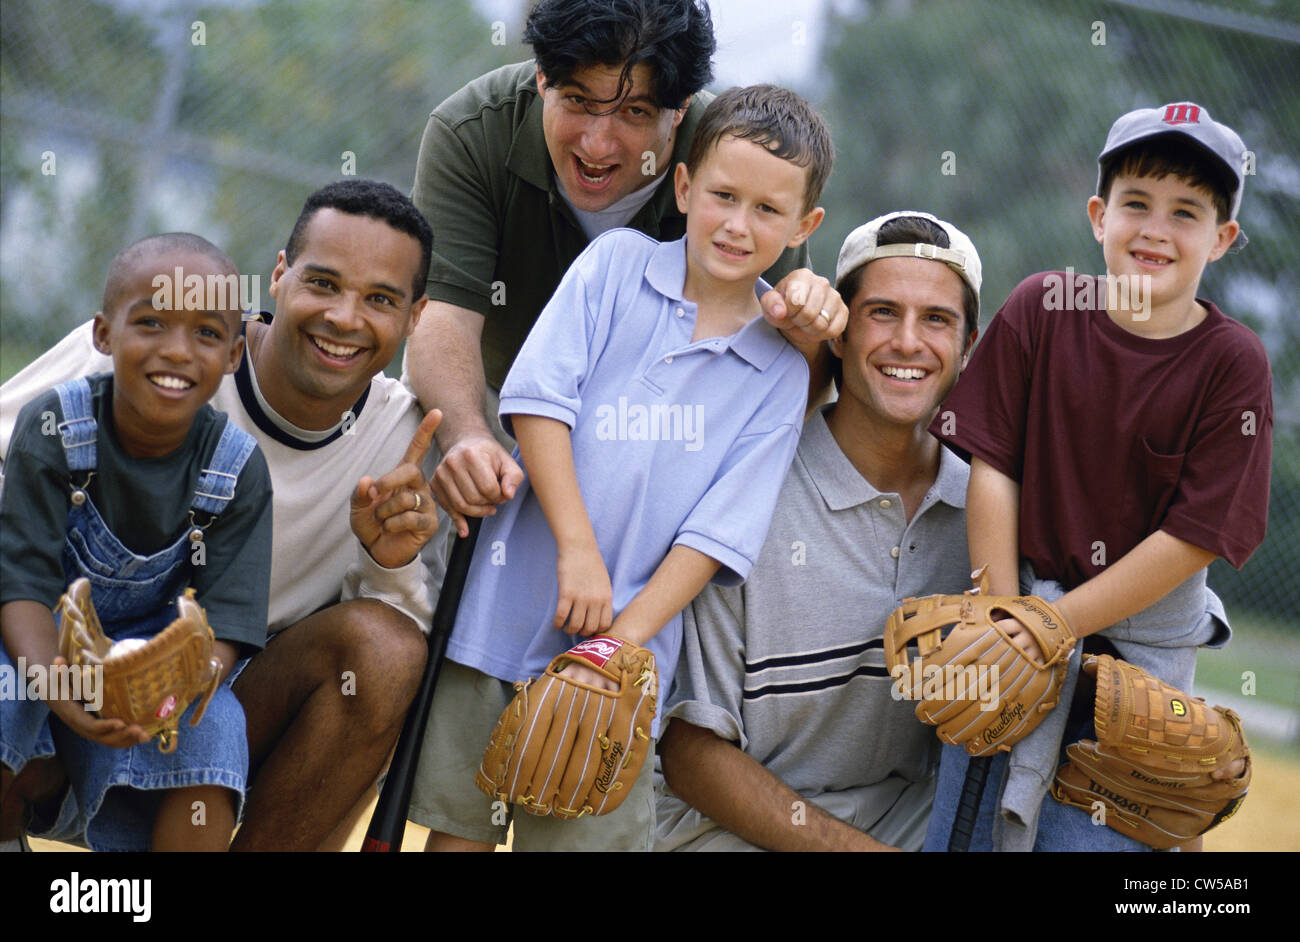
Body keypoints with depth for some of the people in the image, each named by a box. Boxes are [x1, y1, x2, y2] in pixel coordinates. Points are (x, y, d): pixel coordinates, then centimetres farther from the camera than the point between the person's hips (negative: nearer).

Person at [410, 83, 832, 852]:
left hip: (633, 635, 0)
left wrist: (624, 640, -11)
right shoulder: (617, 263, 2)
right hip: (509, 607, 0)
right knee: (459, 827, 5)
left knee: (592, 830, 0)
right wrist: (578, 549, -15)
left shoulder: (780, 368, 4)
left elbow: (719, 529, -2)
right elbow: (538, 396, -7)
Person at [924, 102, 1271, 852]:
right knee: (965, 829, 5)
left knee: (1088, 833, -3)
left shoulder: (1233, 363, -9)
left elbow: (1194, 537, -12)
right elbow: (994, 468, -3)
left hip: (1144, 641, -2)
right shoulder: (1040, 308, -4)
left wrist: (1053, 624, -13)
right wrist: (1002, 619, -8)